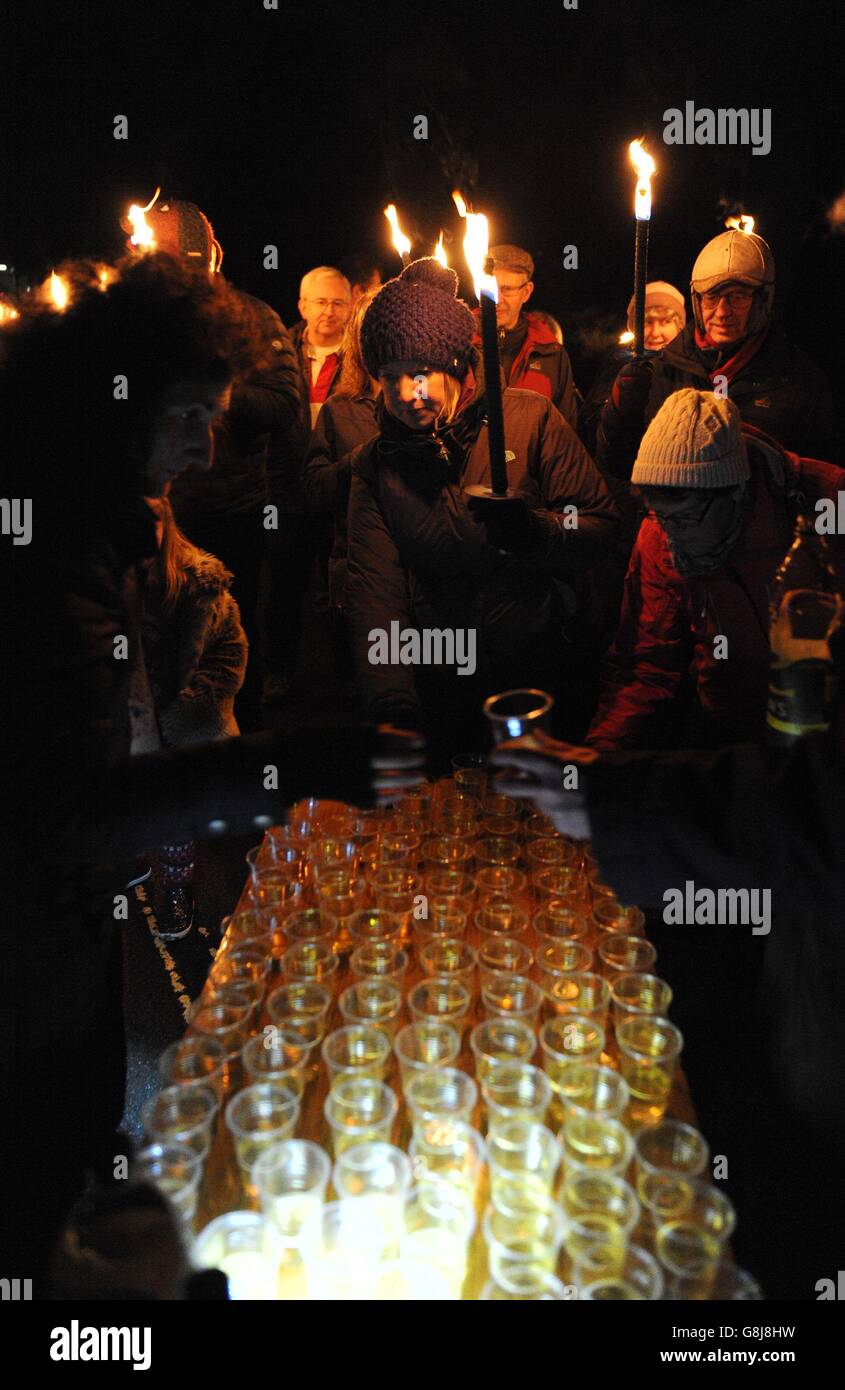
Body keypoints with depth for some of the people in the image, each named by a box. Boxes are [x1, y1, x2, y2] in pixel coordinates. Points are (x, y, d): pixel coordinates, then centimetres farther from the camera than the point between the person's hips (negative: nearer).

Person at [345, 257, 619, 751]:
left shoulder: (531, 419, -2)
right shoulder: (374, 464, 3)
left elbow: (603, 527, -2)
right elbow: (374, 590, -6)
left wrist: (535, 532, -24)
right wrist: (391, 702, -20)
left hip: (540, 672, -1)